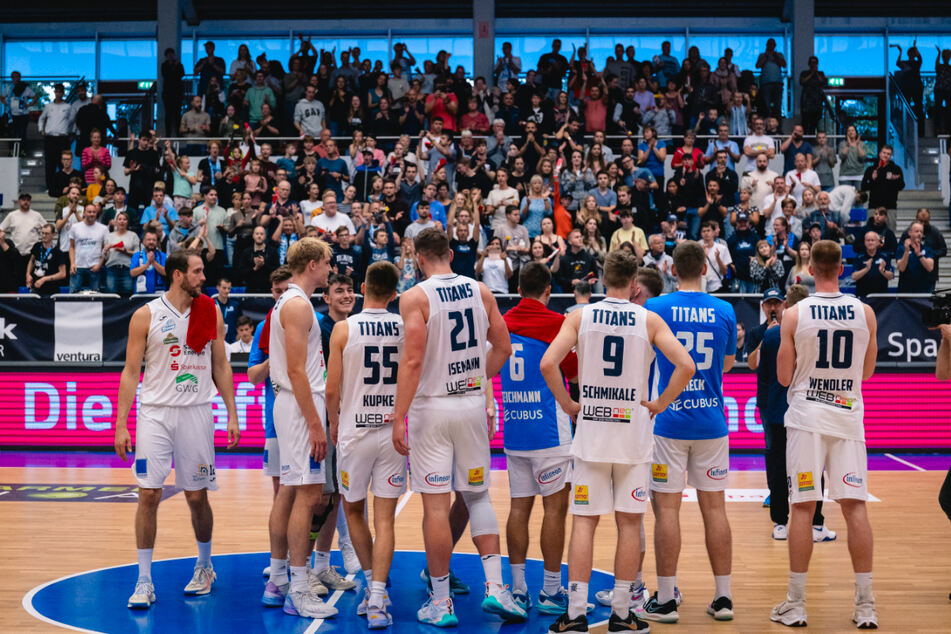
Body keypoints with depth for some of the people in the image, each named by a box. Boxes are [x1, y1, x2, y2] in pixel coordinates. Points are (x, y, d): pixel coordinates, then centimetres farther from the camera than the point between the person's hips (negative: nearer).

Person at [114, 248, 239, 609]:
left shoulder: (211, 314, 6)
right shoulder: (146, 316, -2)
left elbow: (221, 366, 11)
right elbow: (131, 372, -1)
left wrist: (232, 415, 6)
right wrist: (121, 425, -6)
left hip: (196, 413, 2)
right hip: (155, 413, -2)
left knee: (197, 496, 7)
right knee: (149, 495, -5)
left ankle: (204, 567, 27)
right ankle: (144, 580, 2)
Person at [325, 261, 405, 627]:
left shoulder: (344, 329, -6)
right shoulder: (405, 328, -1)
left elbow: (332, 391, -6)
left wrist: (333, 423, 12)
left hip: (354, 430, -1)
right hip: (392, 430, 1)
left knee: (353, 510, 19)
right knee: (384, 519, 3)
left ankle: (371, 584, 23)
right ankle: (377, 599, -5)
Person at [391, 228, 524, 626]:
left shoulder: (415, 297, -10)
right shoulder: (480, 291, 5)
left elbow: (413, 359, -18)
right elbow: (503, 348, 8)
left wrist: (398, 419, -17)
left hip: (432, 407, -4)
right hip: (473, 404, 4)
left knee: (436, 505, 1)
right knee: (478, 496, 16)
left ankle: (441, 602, 7)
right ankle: (494, 586, 6)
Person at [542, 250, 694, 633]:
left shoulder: (580, 317, 0)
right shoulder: (649, 320, -1)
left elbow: (547, 364, -11)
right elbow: (685, 365, -11)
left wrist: (567, 404, 1)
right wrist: (659, 405, 0)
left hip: (590, 430, 1)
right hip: (634, 432, 0)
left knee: (584, 521, 5)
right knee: (629, 522, 8)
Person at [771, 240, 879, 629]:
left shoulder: (794, 315, -6)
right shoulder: (865, 313, 0)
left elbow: (784, 378, -1)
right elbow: (866, 372, 11)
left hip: (808, 416, -2)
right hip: (848, 414, 2)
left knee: (802, 508, 2)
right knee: (855, 507, 4)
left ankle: (795, 605, 5)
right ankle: (865, 606, 6)